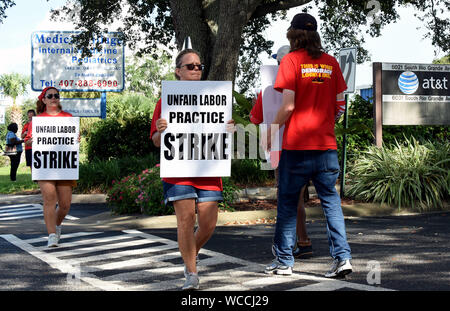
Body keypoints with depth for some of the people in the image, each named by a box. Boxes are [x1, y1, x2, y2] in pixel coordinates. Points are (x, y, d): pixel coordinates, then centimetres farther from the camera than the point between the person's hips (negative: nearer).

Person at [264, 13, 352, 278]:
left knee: (288, 203, 7)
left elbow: (288, 106, -12)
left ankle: (284, 261, 13)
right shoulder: (330, 62, 8)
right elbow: (341, 105, 9)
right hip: (326, 143, 4)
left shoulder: (291, 60, -5)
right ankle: (343, 257, -3)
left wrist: (272, 130, 2)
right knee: (331, 201, 7)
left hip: (296, 145, -3)